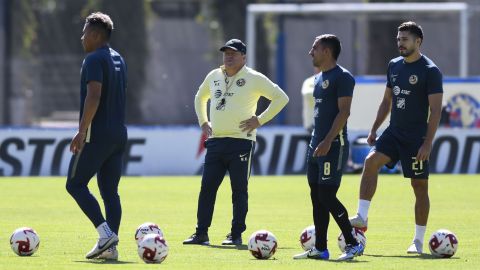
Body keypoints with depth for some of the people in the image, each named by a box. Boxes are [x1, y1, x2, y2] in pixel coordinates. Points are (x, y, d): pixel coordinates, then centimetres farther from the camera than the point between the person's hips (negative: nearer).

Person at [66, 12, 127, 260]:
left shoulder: (94, 59, -11)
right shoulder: (119, 60, 17)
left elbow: (94, 96, -22)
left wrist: (82, 131, -23)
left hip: (97, 134, -8)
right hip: (118, 135, 8)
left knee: (75, 184, -1)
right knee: (109, 191, 7)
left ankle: (105, 233, -14)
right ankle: (110, 247, 1)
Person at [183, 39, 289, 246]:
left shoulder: (254, 79, -3)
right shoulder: (214, 77, 13)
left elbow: (281, 98, -3)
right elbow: (200, 98, 32)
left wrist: (260, 120, -7)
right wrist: (203, 122, 18)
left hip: (241, 141, -5)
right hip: (215, 141, 5)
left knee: (239, 189, -2)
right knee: (207, 187, 1)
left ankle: (236, 234, 3)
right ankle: (201, 234, 4)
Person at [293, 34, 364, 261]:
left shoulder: (342, 77, -11)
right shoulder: (319, 78, 18)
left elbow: (343, 112, -18)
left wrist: (327, 142, -23)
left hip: (333, 146, -9)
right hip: (317, 144, 9)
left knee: (327, 195, -12)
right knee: (316, 196, 8)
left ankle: (353, 244, -6)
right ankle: (320, 248, 12)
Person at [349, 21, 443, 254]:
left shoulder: (430, 71, -11)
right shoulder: (394, 66, 9)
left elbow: (435, 110, -13)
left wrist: (427, 143, -19)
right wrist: (374, 129, 12)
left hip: (416, 138, -6)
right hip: (394, 132, 6)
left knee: (419, 185, 1)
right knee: (371, 161, -18)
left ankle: (418, 241, 9)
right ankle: (362, 217, -19)